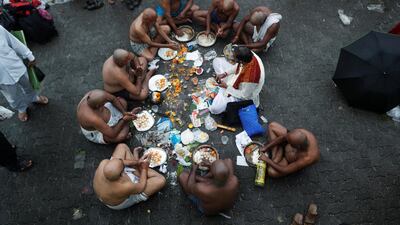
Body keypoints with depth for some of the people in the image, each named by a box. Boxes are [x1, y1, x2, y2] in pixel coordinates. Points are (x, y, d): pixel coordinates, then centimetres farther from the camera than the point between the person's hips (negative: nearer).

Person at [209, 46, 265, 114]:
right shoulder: (249, 55, -26)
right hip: (236, 76, 6)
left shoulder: (249, 78, -45)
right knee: (217, 61, 6)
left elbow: (244, 96, -26)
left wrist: (227, 87, -20)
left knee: (215, 108, -16)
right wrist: (225, 73, -12)